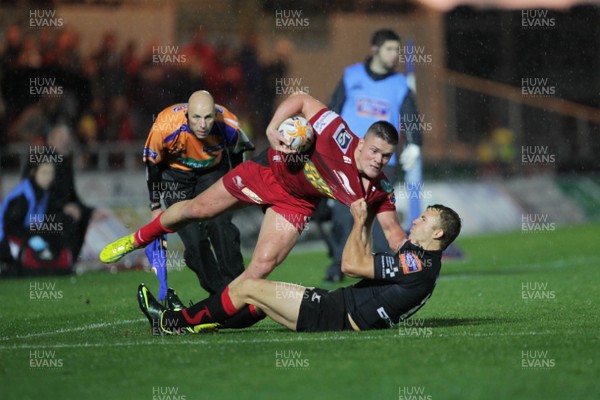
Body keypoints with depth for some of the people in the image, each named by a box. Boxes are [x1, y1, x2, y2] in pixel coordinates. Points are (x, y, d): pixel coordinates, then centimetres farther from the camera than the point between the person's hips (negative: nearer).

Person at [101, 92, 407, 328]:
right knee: (197, 209, 10)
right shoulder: (338, 137, -34)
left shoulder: (379, 191, -23)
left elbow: (393, 231, -13)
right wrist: (273, 129, -37)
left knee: (262, 267, -13)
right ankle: (137, 240, 38)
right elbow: (301, 100, -24)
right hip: (270, 171, -2)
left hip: (296, 203, 2)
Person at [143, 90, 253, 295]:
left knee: (221, 227, -17)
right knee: (194, 238, -13)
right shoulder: (165, 127, -35)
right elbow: (152, 163, -14)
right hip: (175, 175, -1)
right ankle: (221, 295, -2)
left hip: (213, 170, 1)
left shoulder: (229, 126, -29)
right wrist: (155, 206, -5)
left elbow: (236, 152, -2)